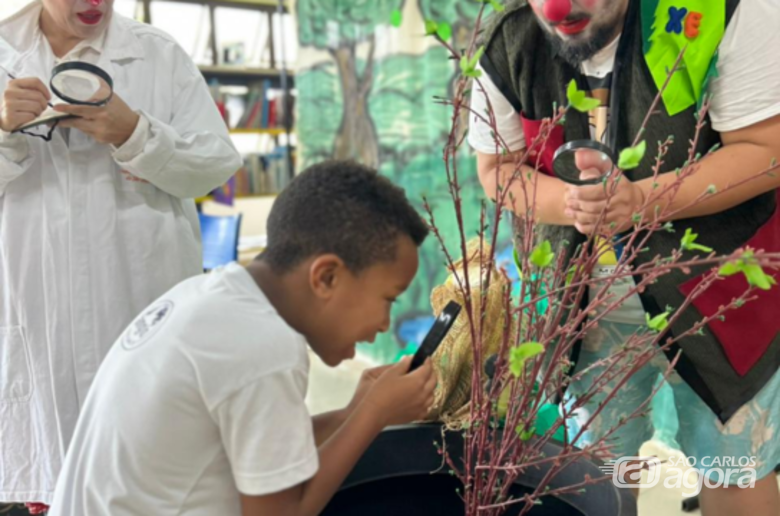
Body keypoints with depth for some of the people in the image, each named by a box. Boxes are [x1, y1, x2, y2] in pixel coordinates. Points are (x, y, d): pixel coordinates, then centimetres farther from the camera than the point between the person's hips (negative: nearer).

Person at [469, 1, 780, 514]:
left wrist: (640, 198, -33)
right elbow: (498, 169, -3)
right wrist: (570, 202, -24)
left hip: (716, 292, -2)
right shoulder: (509, 47, -11)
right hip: (587, 303, 3)